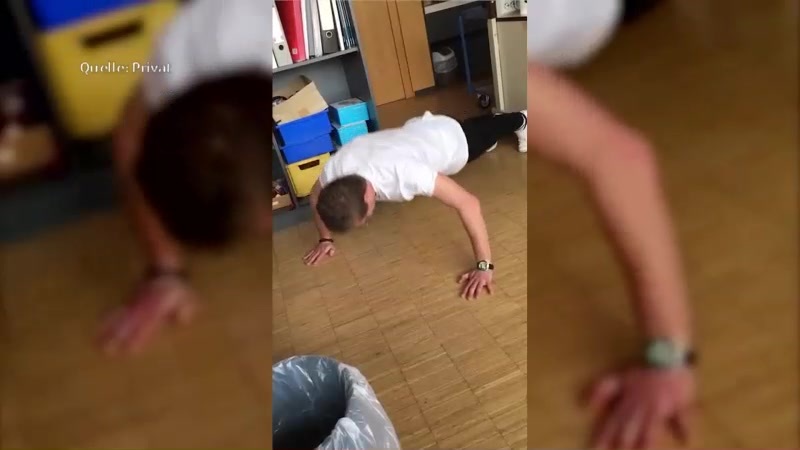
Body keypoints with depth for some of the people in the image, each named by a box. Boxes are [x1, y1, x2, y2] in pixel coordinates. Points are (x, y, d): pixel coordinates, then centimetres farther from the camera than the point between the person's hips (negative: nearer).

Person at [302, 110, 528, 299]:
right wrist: (325, 239, -11)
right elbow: (316, 197, -12)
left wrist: (484, 266, -50)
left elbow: (468, 203, -50)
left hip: (451, 136, -5)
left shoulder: (404, 173, -52)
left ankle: (520, 121, 63)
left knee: (485, 131, 30)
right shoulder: (335, 169, -36)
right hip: (419, 129, 6)